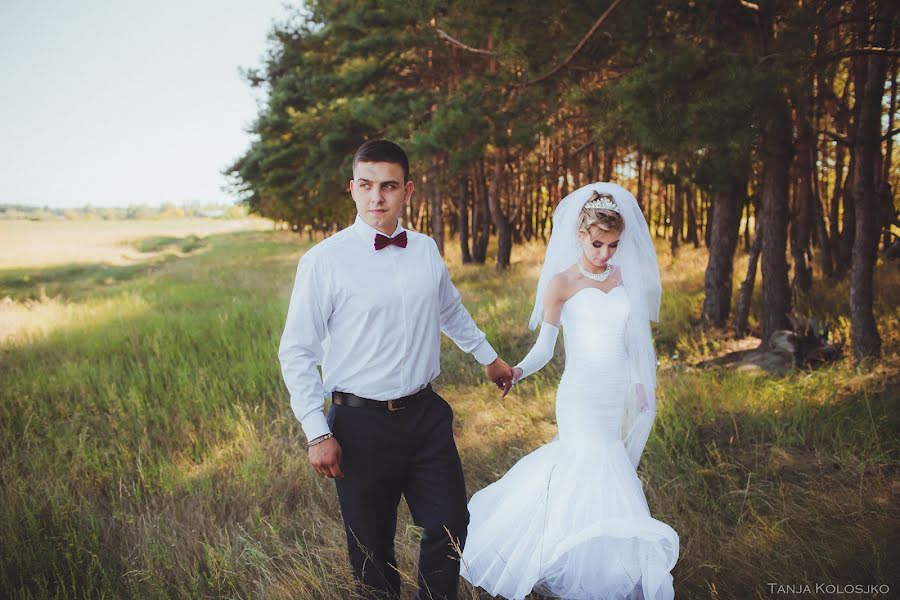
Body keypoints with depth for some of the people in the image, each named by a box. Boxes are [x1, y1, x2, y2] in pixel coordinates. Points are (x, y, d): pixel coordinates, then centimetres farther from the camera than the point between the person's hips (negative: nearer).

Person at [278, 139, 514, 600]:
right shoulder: (324, 260, -10)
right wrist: (317, 434, -11)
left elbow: (451, 312, 23)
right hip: (361, 425, -4)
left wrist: (489, 358, 34)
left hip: (427, 415, 4)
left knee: (451, 528, 10)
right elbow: (295, 352, -7)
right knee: (372, 550, 8)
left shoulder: (426, 250, 4)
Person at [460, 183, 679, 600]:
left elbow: (634, 340, 15)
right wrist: (517, 371, -24)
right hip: (583, 397, -5)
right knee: (601, 484, -8)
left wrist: (642, 388, 13)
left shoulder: (626, 277, 8)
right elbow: (544, 348, -6)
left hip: (622, 395, 5)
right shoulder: (562, 282, -6)